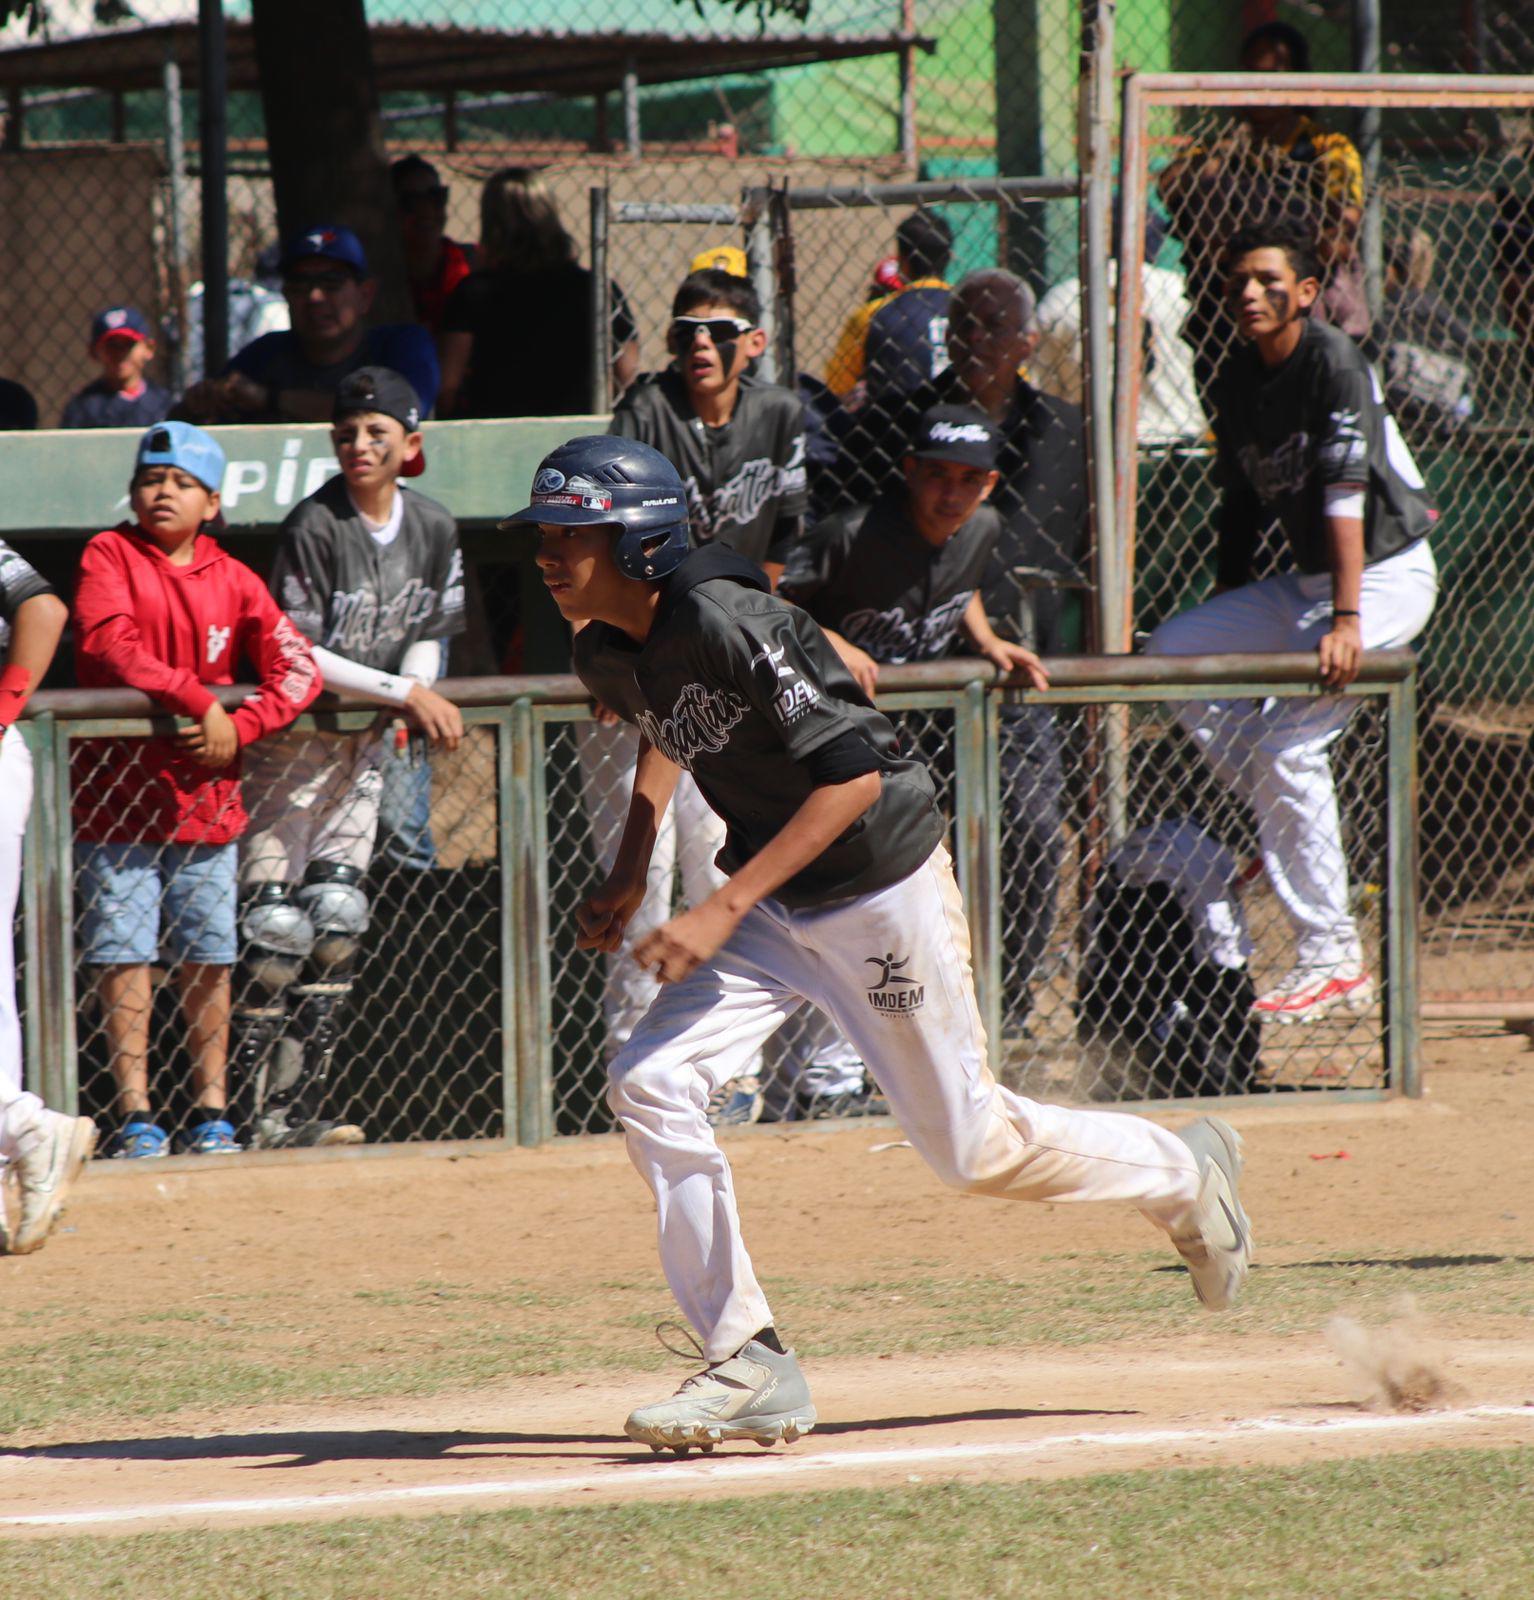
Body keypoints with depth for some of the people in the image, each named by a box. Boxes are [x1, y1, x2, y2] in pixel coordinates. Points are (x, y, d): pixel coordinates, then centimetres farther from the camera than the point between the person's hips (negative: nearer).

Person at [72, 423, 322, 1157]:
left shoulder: (232, 580, 7)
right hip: (118, 788, -3)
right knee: (123, 955, -4)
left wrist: (238, 729, -14)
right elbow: (108, 645, -18)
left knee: (209, 956, 6)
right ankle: (136, 1113, -1)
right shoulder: (109, 557, -2)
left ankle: (211, 1112, 13)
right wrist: (199, 701, -23)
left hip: (207, 792, 3)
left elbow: (297, 669, 1)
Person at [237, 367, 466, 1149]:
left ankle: (295, 1109, 8)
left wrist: (418, 695, -12)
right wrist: (401, 692, -23)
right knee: (276, 923, -11)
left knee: (336, 918, 4)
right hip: (294, 739, -6)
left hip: (364, 745, 6)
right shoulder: (314, 527, -18)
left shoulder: (434, 529, 1)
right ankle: (249, 1106, -6)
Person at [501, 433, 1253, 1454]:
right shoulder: (608, 651, -3)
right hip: (770, 902, 8)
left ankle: (1183, 1175, 31)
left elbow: (855, 770, -30)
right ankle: (752, 1370, -5)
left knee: (971, 1147, 2)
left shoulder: (728, 623, -28)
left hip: (882, 888, -8)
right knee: (651, 1083, -11)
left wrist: (725, 908, -32)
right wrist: (631, 874, 9)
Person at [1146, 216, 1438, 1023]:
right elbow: (1242, 501, 14)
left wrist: (1346, 620, -34)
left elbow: (1345, 492, -27)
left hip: (1387, 573, -8)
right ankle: (1288, 821, 7)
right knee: (1171, 655, 0)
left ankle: (1332, 959, -13)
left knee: (1290, 741, -18)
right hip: (1304, 581, 8)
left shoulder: (1333, 361, -18)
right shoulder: (1238, 377, 7)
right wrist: (1225, 612, 12)